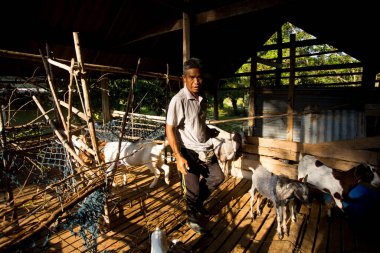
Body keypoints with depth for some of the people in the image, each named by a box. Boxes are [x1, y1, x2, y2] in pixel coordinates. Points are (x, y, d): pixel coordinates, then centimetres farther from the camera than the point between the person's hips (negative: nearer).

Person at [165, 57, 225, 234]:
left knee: (217, 177, 17)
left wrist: (211, 132, 13)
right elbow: (169, 129, -20)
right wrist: (178, 156, -26)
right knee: (192, 190, 5)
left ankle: (198, 203, 40)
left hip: (205, 149, 7)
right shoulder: (178, 100, -21)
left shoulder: (202, 98, 2)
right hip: (188, 152, -7)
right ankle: (193, 218, 35)